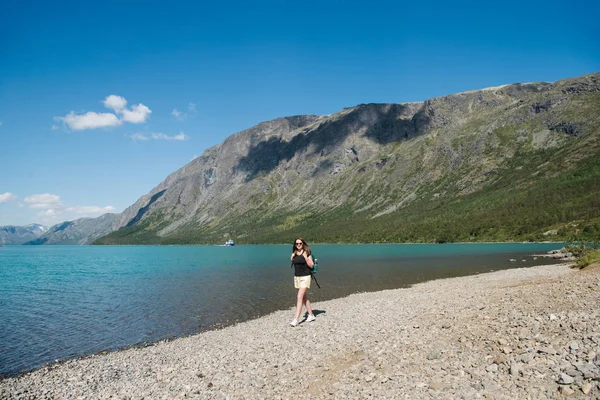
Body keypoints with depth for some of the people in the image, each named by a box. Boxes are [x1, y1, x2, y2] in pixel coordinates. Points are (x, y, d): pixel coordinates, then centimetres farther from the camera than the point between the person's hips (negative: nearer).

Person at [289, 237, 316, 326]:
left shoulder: (307, 253, -8)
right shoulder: (294, 254, 7)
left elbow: (311, 265, -10)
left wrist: (305, 257, -19)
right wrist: (292, 258, -1)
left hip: (305, 277, -6)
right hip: (296, 277, 6)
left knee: (300, 297, -13)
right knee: (305, 297, 14)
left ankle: (296, 319, -14)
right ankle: (311, 315, 26)